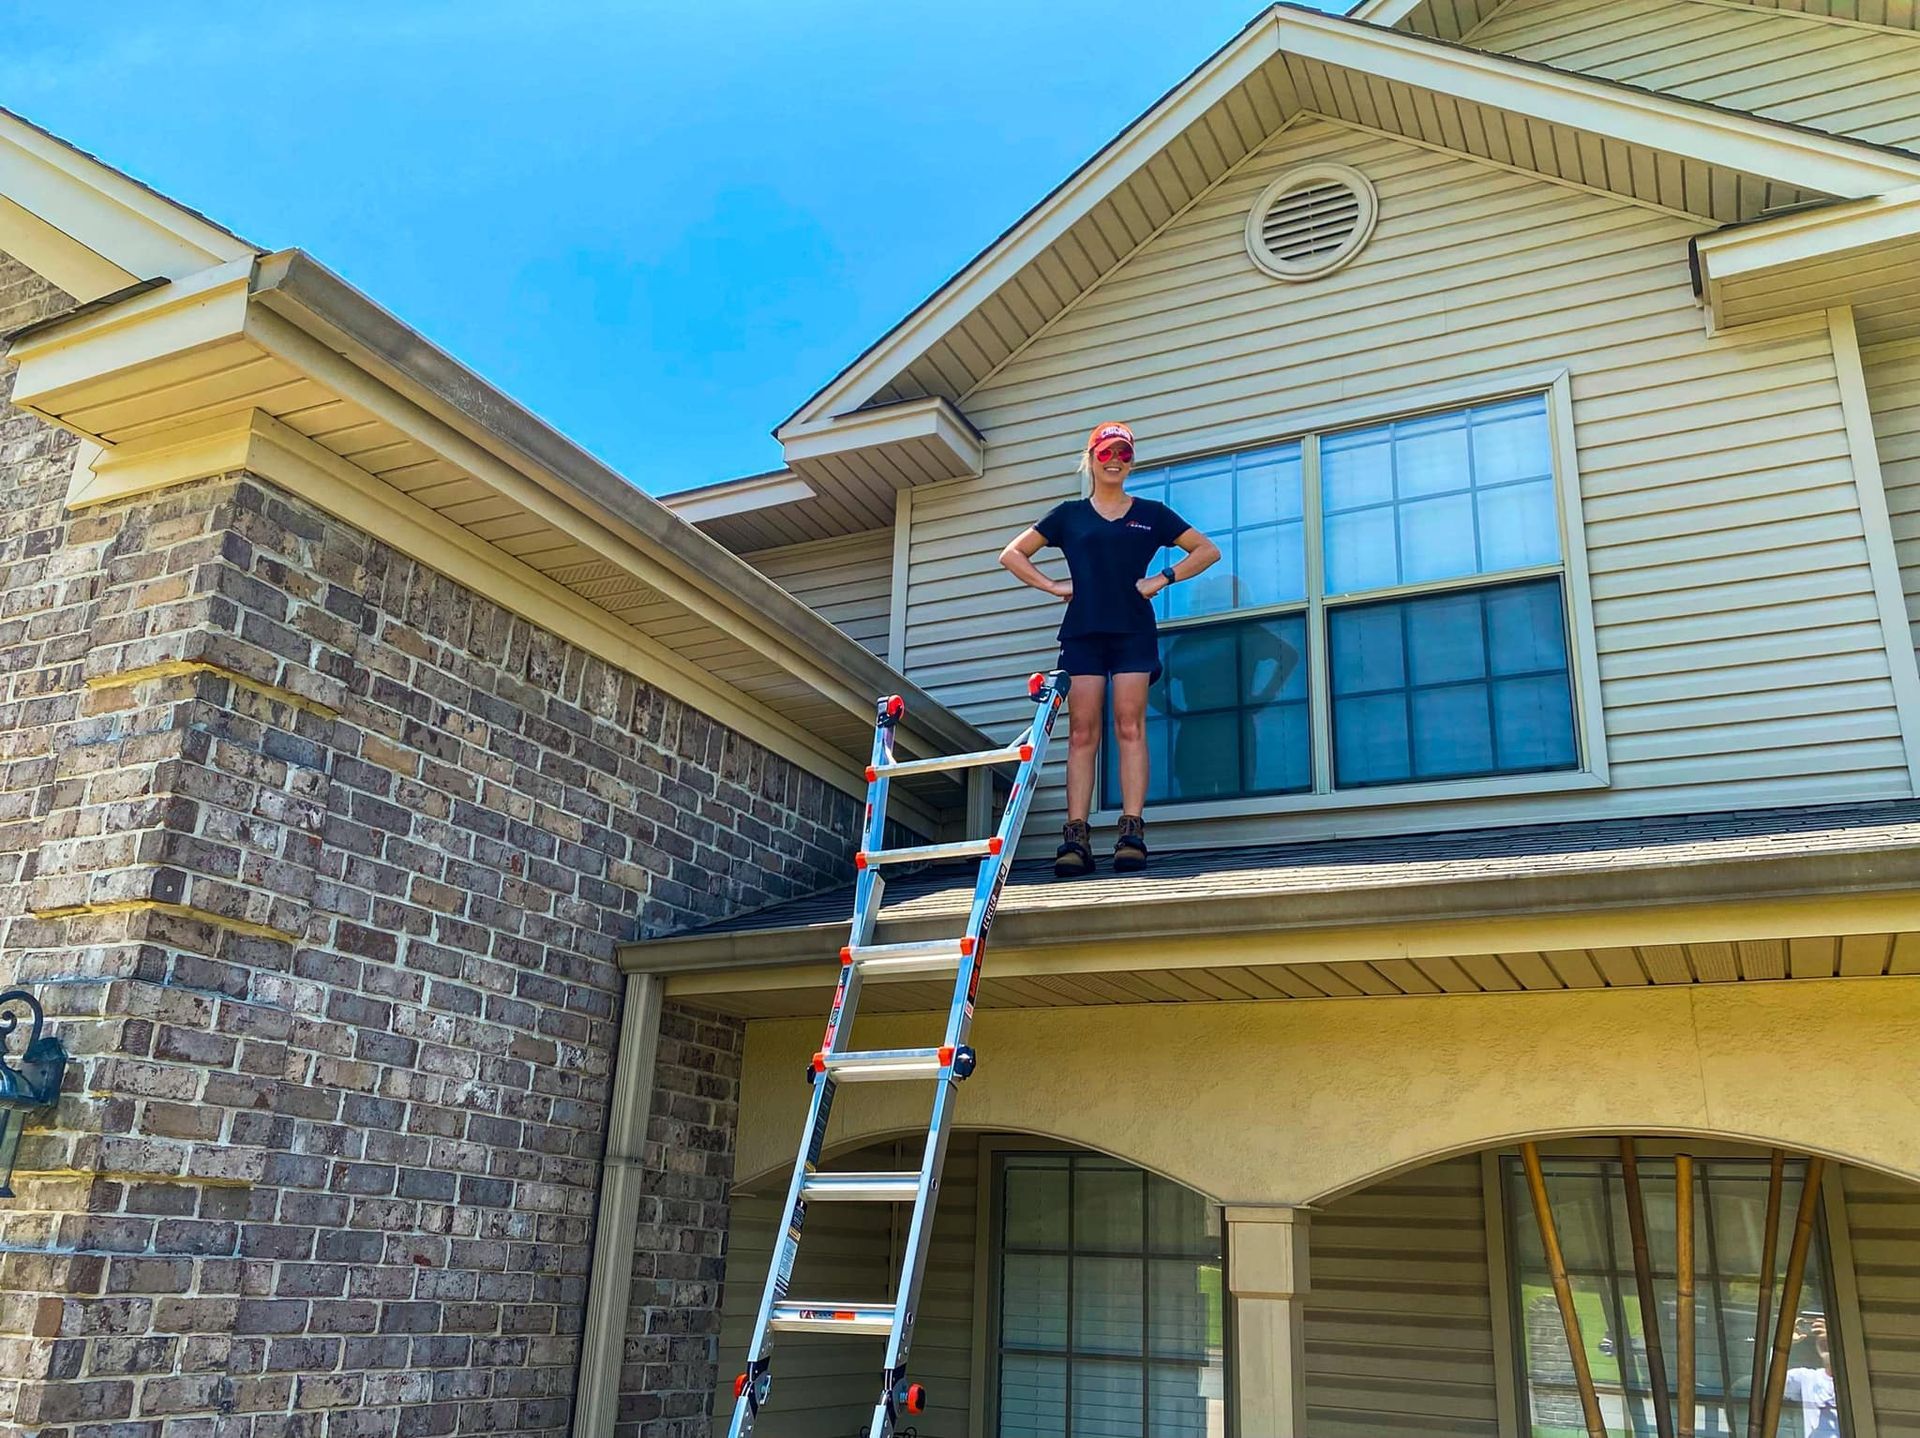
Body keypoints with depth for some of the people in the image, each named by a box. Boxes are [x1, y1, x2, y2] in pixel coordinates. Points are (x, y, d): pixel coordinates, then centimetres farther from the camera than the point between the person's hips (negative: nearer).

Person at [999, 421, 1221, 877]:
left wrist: (1163, 579, 2)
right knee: (1082, 732, -5)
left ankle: (1132, 833, -12)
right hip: (1082, 630, 1)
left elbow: (1207, 550, 15)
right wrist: (1054, 586, 3)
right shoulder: (1069, 514, 15)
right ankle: (1076, 836, -9)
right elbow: (1012, 554, 16)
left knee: (1130, 727, -9)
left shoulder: (1151, 513, 14)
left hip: (1133, 632, 0)